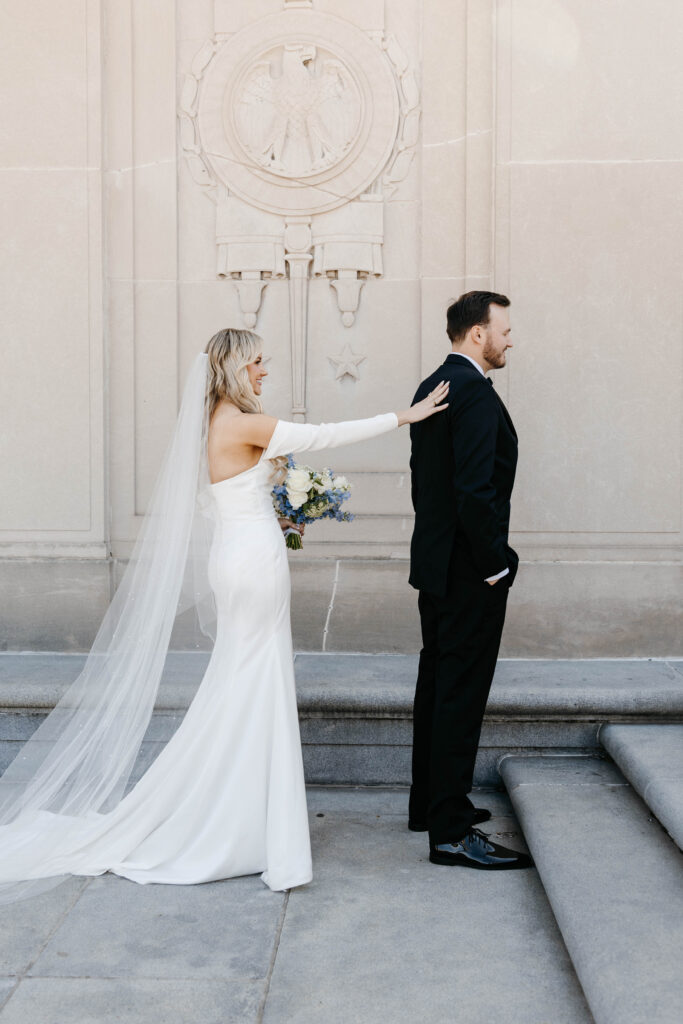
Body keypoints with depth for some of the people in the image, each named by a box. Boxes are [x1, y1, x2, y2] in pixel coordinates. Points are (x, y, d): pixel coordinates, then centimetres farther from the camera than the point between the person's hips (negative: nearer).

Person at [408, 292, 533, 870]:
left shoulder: (430, 388, 13)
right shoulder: (475, 392, -18)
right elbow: (476, 490, -25)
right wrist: (497, 565, -17)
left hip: (436, 562, 10)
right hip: (469, 571, -10)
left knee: (437, 685, 18)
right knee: (462, 693, -5)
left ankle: (429, 802, 30)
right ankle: (450, 832, 2)